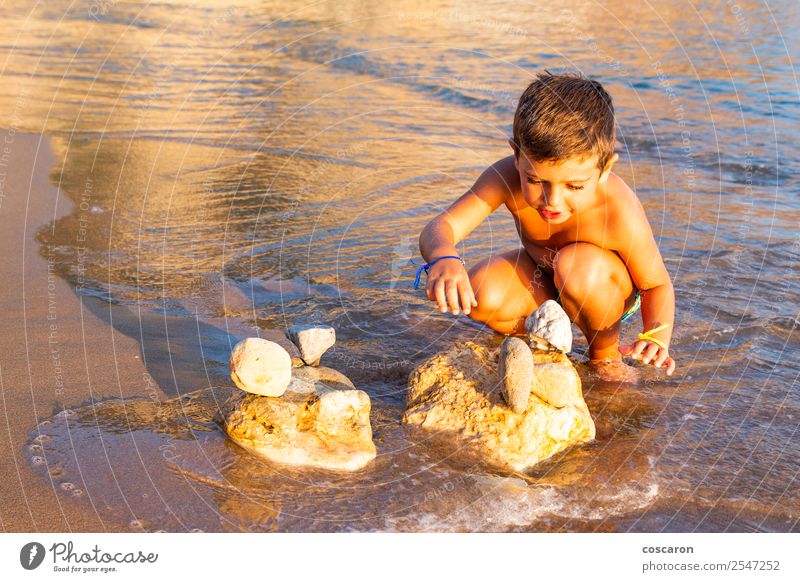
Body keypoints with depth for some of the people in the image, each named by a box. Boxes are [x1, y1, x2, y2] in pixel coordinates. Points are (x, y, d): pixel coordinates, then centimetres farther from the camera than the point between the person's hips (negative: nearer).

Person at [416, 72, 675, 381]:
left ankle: (607, 353, -6)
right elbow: (440, 227, -37)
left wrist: (657, 337, -40)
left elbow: (657, 284, -20)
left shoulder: (621, 215, -35)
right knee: (481, 294, -27)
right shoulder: (507, 177, -30)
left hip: (606, 287, -2)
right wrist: (443, 259, -62)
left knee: (579, 265, -37)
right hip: (542, 279, 3)